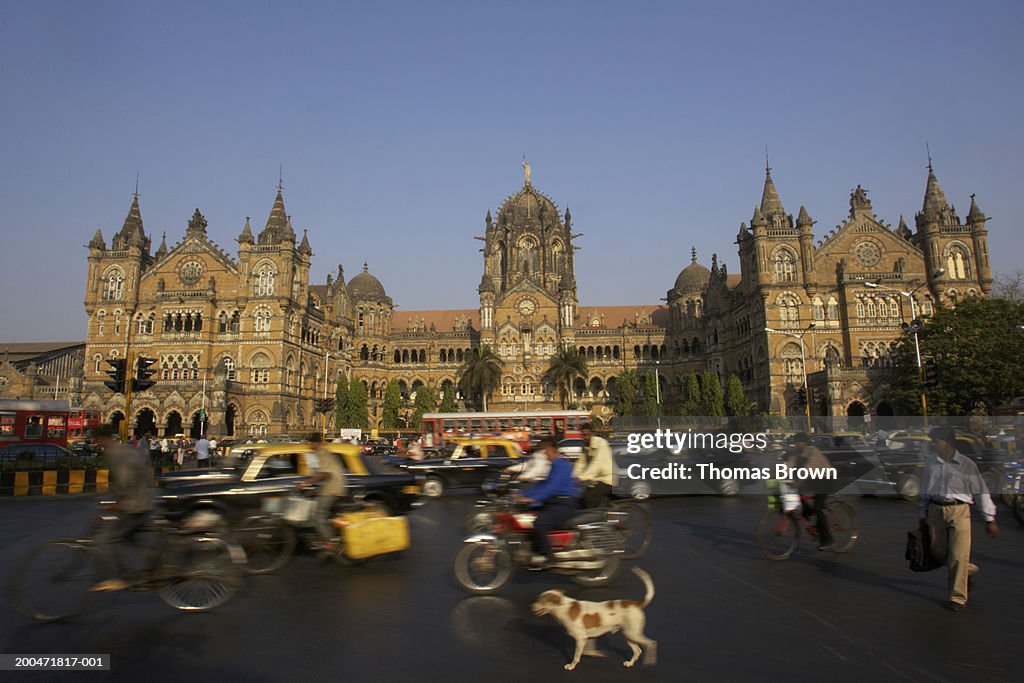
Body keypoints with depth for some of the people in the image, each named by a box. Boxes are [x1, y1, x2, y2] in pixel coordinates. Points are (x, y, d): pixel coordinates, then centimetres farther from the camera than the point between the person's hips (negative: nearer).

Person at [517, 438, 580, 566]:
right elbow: (543, 485, 19)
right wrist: (523, 495, 10)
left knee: (539, 523, -28)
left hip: (565, 505, -11)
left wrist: (533, 499, -32)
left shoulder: (562, 465, -13)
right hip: (555, 502, 11)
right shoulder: (556, 465, 19)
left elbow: (552, 486, -25)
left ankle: (546, 555, -13)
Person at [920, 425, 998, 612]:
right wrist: (924, 515, 16)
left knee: (958, 555, -5)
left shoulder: (966, 464, -4)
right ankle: (968, 569, 39)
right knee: (939, 552, 9)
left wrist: (990, 519, 2)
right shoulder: (930, 462, 7)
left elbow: (981, 492, 1)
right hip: (936, 510, 4)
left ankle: (958, 598, 9)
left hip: (959, 510, -4)